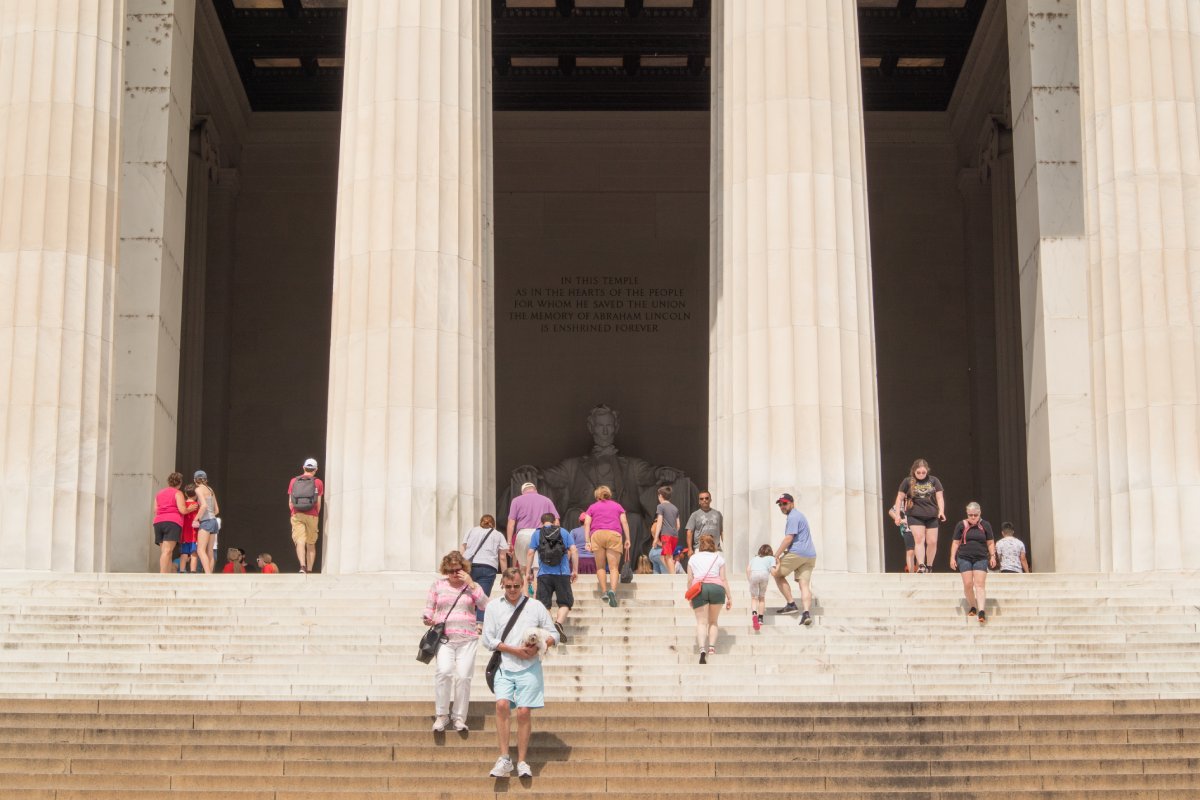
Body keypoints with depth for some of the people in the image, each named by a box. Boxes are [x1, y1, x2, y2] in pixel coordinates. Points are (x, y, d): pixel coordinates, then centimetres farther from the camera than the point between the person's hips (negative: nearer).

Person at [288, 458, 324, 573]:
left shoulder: (293, 481, 8)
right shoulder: (318, 482, 4)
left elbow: (290, 502, 7)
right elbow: (319, 502, 2)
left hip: (296, 515, 0)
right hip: (312, 516, 0)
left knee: (300, 542, -7)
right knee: (311, 544, 10)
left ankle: (302, 566, -28)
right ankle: (309, 570, 7)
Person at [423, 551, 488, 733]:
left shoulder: (472, 586, 13)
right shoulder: (438, 585, 15)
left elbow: (485, 605, -1)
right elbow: (429, 607, 18)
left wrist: (471, 584, -5)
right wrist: (428, 619, -4)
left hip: (467, 638, 1)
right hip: (444, 637, -1)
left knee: (463, 676, -9)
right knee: (444, 671, -23)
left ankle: (459, 717, 5)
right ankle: (441, 715, -11)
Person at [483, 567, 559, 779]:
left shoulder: (536, 607, 11)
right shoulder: (494, 607, 10)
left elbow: (553, 635, 11)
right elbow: (488, 639, 3)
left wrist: (538, 646, -9)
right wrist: (515, 650, -7)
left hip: (529, 668, 0)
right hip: (504, 667, 0)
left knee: (524, 711, -6)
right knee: (502, 704, -20)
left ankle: (522, 762, 5)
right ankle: (504, 759, -16)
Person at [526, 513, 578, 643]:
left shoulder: (537, 533, 8)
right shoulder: (563, 532, 9)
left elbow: (530, 553, 2)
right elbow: (574, 551, 2)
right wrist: (575, 570, 7)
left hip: (544, 574, 0)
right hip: (562, 574, 0)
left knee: (544, 604, 5)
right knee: (565, 603, 8)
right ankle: (559, 622, -17)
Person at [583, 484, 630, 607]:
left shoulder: (592, 507, 22)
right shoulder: (617, 506, 24)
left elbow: (587, 524, 9)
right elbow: (624, 522, 12)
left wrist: (588, 541, 3)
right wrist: (627, 539, 11)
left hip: (597, 534, 0)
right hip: (614, 534, 0)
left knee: (600, 566, 10)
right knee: (614, 567, -5)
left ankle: (604, 592, 0)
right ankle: (613, 590, -26)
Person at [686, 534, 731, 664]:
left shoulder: (693, 558, 19)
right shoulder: (718, 557, 16)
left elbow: (689, 580, 13)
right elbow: (723, 579, 8)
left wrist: (690, 598, 21)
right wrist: (729, 597, 10)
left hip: (698, 589, 0)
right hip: (716, 588, 0)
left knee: (701, 621, -4)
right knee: (713, 621, 17)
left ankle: (702, 649, -25)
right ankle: (712, 646, 2)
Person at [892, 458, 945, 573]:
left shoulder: (933, 481, 5)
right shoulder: (908, 482, 1)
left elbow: (939, 497, 4)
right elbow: (900, 498, 4)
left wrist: (941, 511, -11)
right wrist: (897, 514, -3)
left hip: (931, 516, 2)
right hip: (915, 515, -2)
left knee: (932, 542, 1)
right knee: (919, 539, -16)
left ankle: (929, 566, 18)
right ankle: (921, 566, -21)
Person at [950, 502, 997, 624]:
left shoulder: (985, 525, 5)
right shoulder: (961, 525, 4)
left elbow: (990, 543, 10)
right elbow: (956, 543, 7)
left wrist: (992, 556, -1)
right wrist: (952, 558, 1)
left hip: (981, 559, -1)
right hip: (964, 558, 1)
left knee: (980, 584, -11)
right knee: (968, 584, -5)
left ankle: (982, 611, -20)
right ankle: (973, 607, 14)